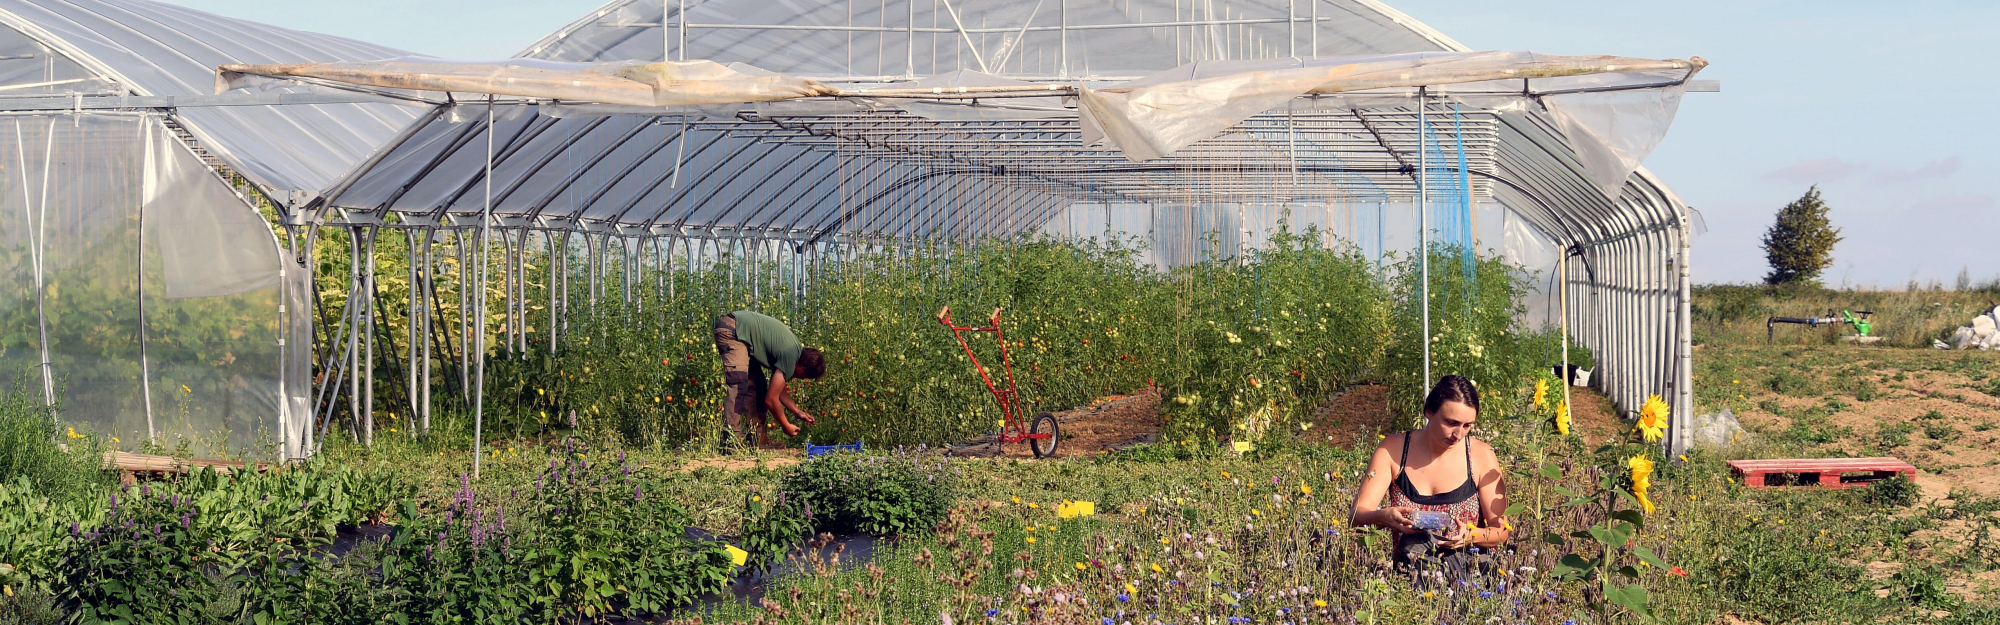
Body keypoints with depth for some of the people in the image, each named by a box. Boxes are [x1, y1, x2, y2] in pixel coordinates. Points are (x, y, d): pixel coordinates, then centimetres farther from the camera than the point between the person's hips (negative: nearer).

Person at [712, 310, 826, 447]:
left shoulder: (795, 348, 10)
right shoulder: (790, 357, -17)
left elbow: (778, 390, 20)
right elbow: (771, 399, -13)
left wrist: (799, 412, 16)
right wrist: (786, 426, 0)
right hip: (731, 331, -11)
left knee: (757, 385, 10)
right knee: (739, 385, -20)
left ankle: (757, 440, 10)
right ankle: (731, 440, -26)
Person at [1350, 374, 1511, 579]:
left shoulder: (1481, 456, -2)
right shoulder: (1392, 450, 0)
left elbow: (1501, 532, 1)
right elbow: (1357, 515, -4)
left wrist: (1472, 536, -22)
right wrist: (1383, 517, -28)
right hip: (1407, 574, 0)